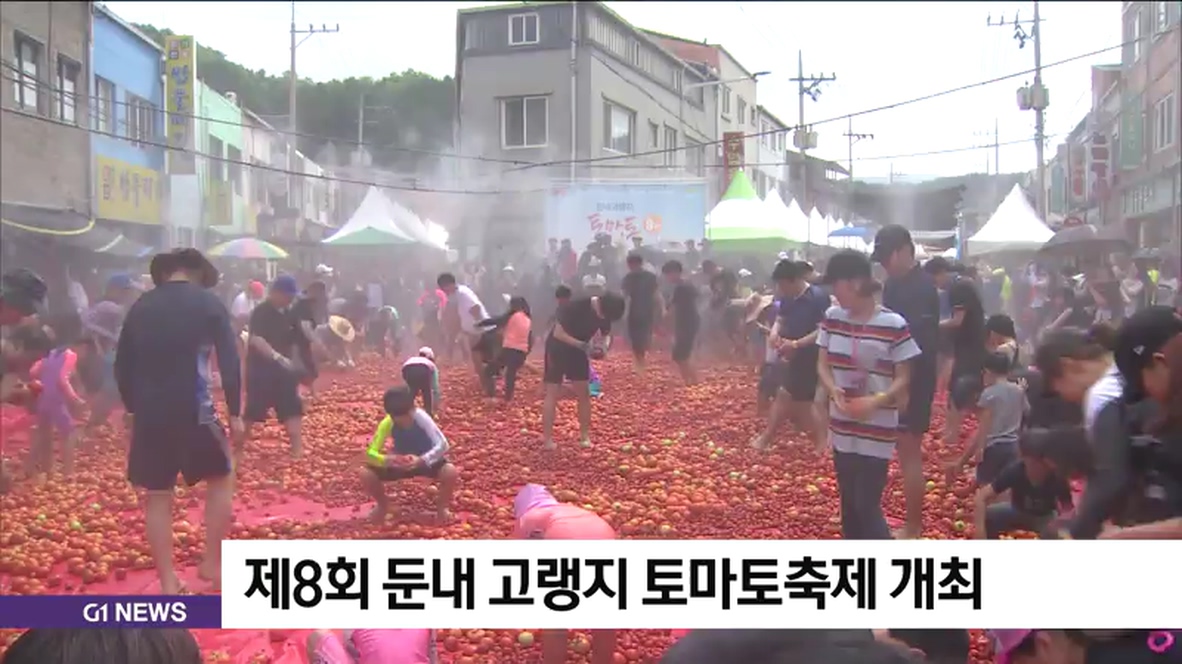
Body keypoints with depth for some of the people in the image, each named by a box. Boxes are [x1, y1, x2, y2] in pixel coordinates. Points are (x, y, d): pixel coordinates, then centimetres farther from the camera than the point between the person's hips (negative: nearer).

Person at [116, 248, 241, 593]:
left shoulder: (142, 306, 11)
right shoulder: (208, 302, 1)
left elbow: (122, 365, 12)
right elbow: (229, 361, -5)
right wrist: (234, 412, -1)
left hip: (149, 413, 3)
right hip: (193, 410, -3)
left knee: (157, 496, 10)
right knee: (220, 478, 18)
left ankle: (168, 583, 12)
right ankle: (212, 562, 16)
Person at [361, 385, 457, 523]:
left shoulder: (421, 417, -29)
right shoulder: (387, 423, -23)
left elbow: (442, 444, -35)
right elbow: (371, 452, -23)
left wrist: (422, 460, -51)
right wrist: (386, 459, -46)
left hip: (426, 460, -2)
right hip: (400, 463, 2)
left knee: (450, 472, -34)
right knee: (366, 474, -21)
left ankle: (442, 506, -2)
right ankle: (383, 504, 10)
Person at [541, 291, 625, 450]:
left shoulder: (604, 313, -12)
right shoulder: (575, 307, -30)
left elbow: (606, 335, 4)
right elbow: (558, 333, -29)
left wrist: (604, 345, -20)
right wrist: (582, 345, -36)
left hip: (578, 351, 6)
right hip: (558, 349, -6)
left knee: (584, 392, 2)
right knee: (553, 393, -6)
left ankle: (584, 435, 12)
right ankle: (547, 439, -4)